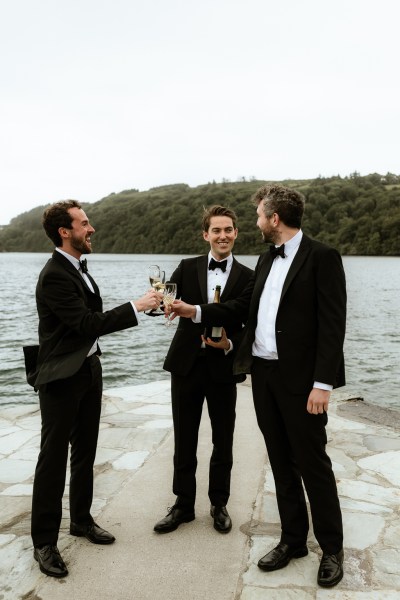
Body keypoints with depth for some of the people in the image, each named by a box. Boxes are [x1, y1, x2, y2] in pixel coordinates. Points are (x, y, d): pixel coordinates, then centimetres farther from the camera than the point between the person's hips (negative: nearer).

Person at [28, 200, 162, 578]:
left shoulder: (77, 268, 8)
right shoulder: (54, 276, -20)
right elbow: (89, 323, -25)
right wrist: (136, 307, -22)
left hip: (89, 370, 9)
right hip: (61, 379, -9)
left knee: (85, 451, 17)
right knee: (54, 458, 2)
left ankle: (81, 519, 34)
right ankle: (44, 541, 15)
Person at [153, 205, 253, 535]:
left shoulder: (248, 277, -1)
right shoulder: (187, 268, 3)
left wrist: (230, 344, -18)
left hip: (222, 367, -1)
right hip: (186, 363, 1)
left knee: (223, 443, 12)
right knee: (184, 442, 12)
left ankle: (219, 504, 33)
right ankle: (183, 505, 29)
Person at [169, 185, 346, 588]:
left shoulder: (322, 256, -10)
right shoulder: (267, 258, 13)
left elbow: (332, 324, -15)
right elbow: (243, 307, 15)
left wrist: (322, 383, -18)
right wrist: (195, 311, 9)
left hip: (299, 377, -7)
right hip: (263, 373, 7)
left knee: (312, 462, 5)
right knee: (281, 462, 15)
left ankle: (332, 548, 25)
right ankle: (293, 539, 31)